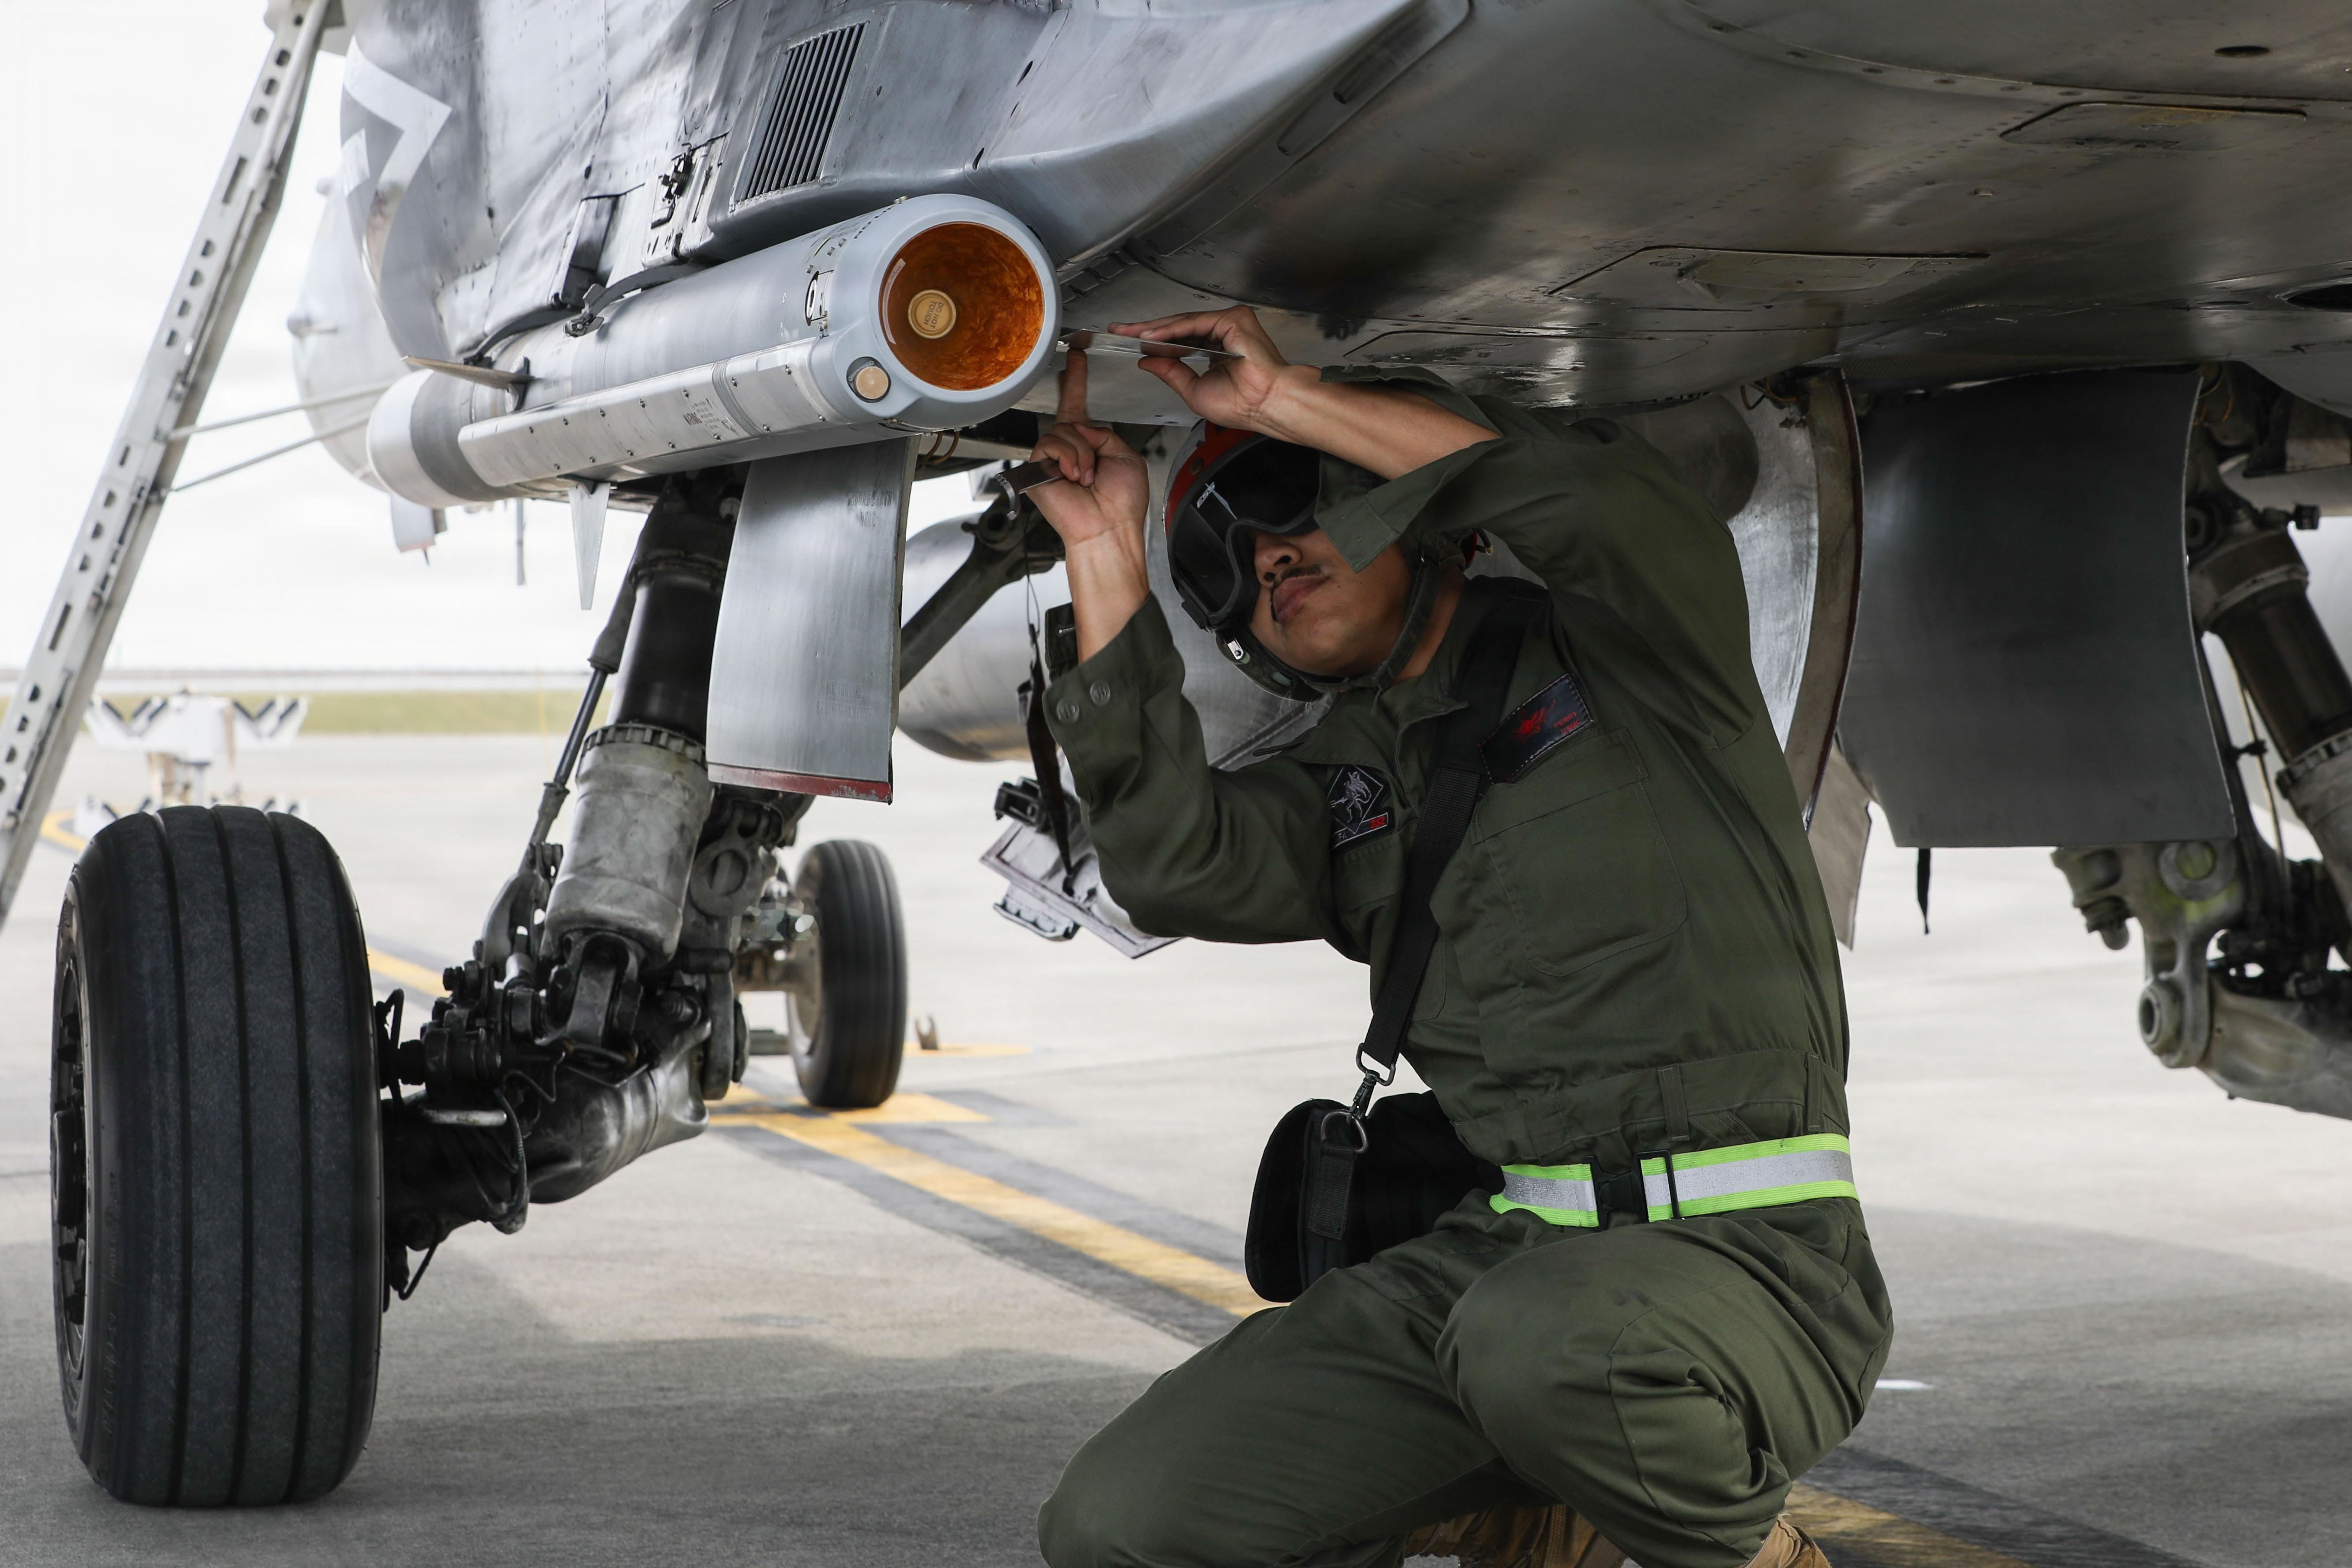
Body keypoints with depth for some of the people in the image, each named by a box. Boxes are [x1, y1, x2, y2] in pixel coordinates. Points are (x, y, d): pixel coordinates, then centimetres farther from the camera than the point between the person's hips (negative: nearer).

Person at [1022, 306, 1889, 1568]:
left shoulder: (1623, 658, 4)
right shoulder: (1345, 789, 18)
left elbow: (1614, 499, -19)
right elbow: (1173, 863, -2)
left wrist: (1287, 400, -12)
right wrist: (1108, 558, -1)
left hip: (1746, 1254, -5)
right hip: (1493, 1252, 5)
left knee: (1543, 1340, -41)